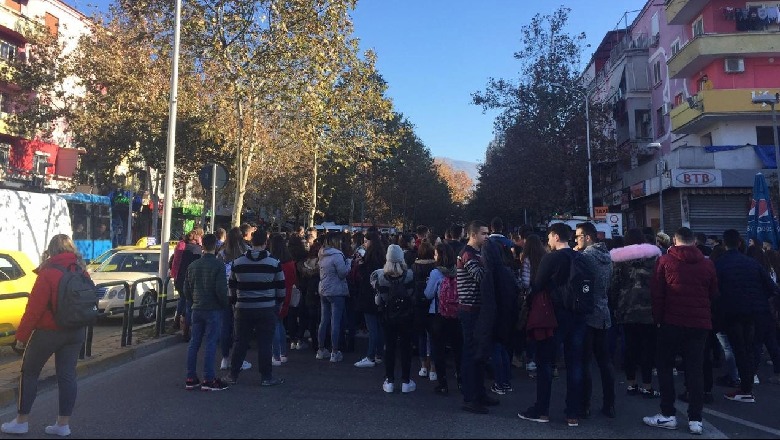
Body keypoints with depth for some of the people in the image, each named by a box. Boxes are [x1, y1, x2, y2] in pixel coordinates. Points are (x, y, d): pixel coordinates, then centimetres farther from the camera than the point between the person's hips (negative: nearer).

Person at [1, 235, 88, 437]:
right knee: (67, 375, 9)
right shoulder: (82, 272, 1)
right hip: (76, 332, 5)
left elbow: (34, 308, -15)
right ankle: (63, 424, 15)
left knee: (29, 373, 14)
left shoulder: (48, 273, -16)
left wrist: (21, 336, -7)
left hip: (48, 332, -5)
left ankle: (21, 421, 22)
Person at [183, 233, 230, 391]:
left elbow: (186, 289, 12)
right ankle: (208, 380, 0)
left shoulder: (192, 265, 8)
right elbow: (221, 290, -16)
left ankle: (191, 379, 15)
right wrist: (225, 305, -1)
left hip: (197, 309, 6)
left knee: (194, 343, 10)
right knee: (210, 344, -3)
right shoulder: (218, 265, -12)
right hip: (214, 309, -6)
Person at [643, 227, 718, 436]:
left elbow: (656, 292, -5)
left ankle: (668, 415, 9)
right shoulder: (707, 264, 5)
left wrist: (657, 317, 2)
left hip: (672, 321, -3)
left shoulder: (665, 260, -4)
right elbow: (713, 294, 13)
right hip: (700, 323, 3)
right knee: (695, 370, 7)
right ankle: (695, 419, 9)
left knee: (665, 367, 8)